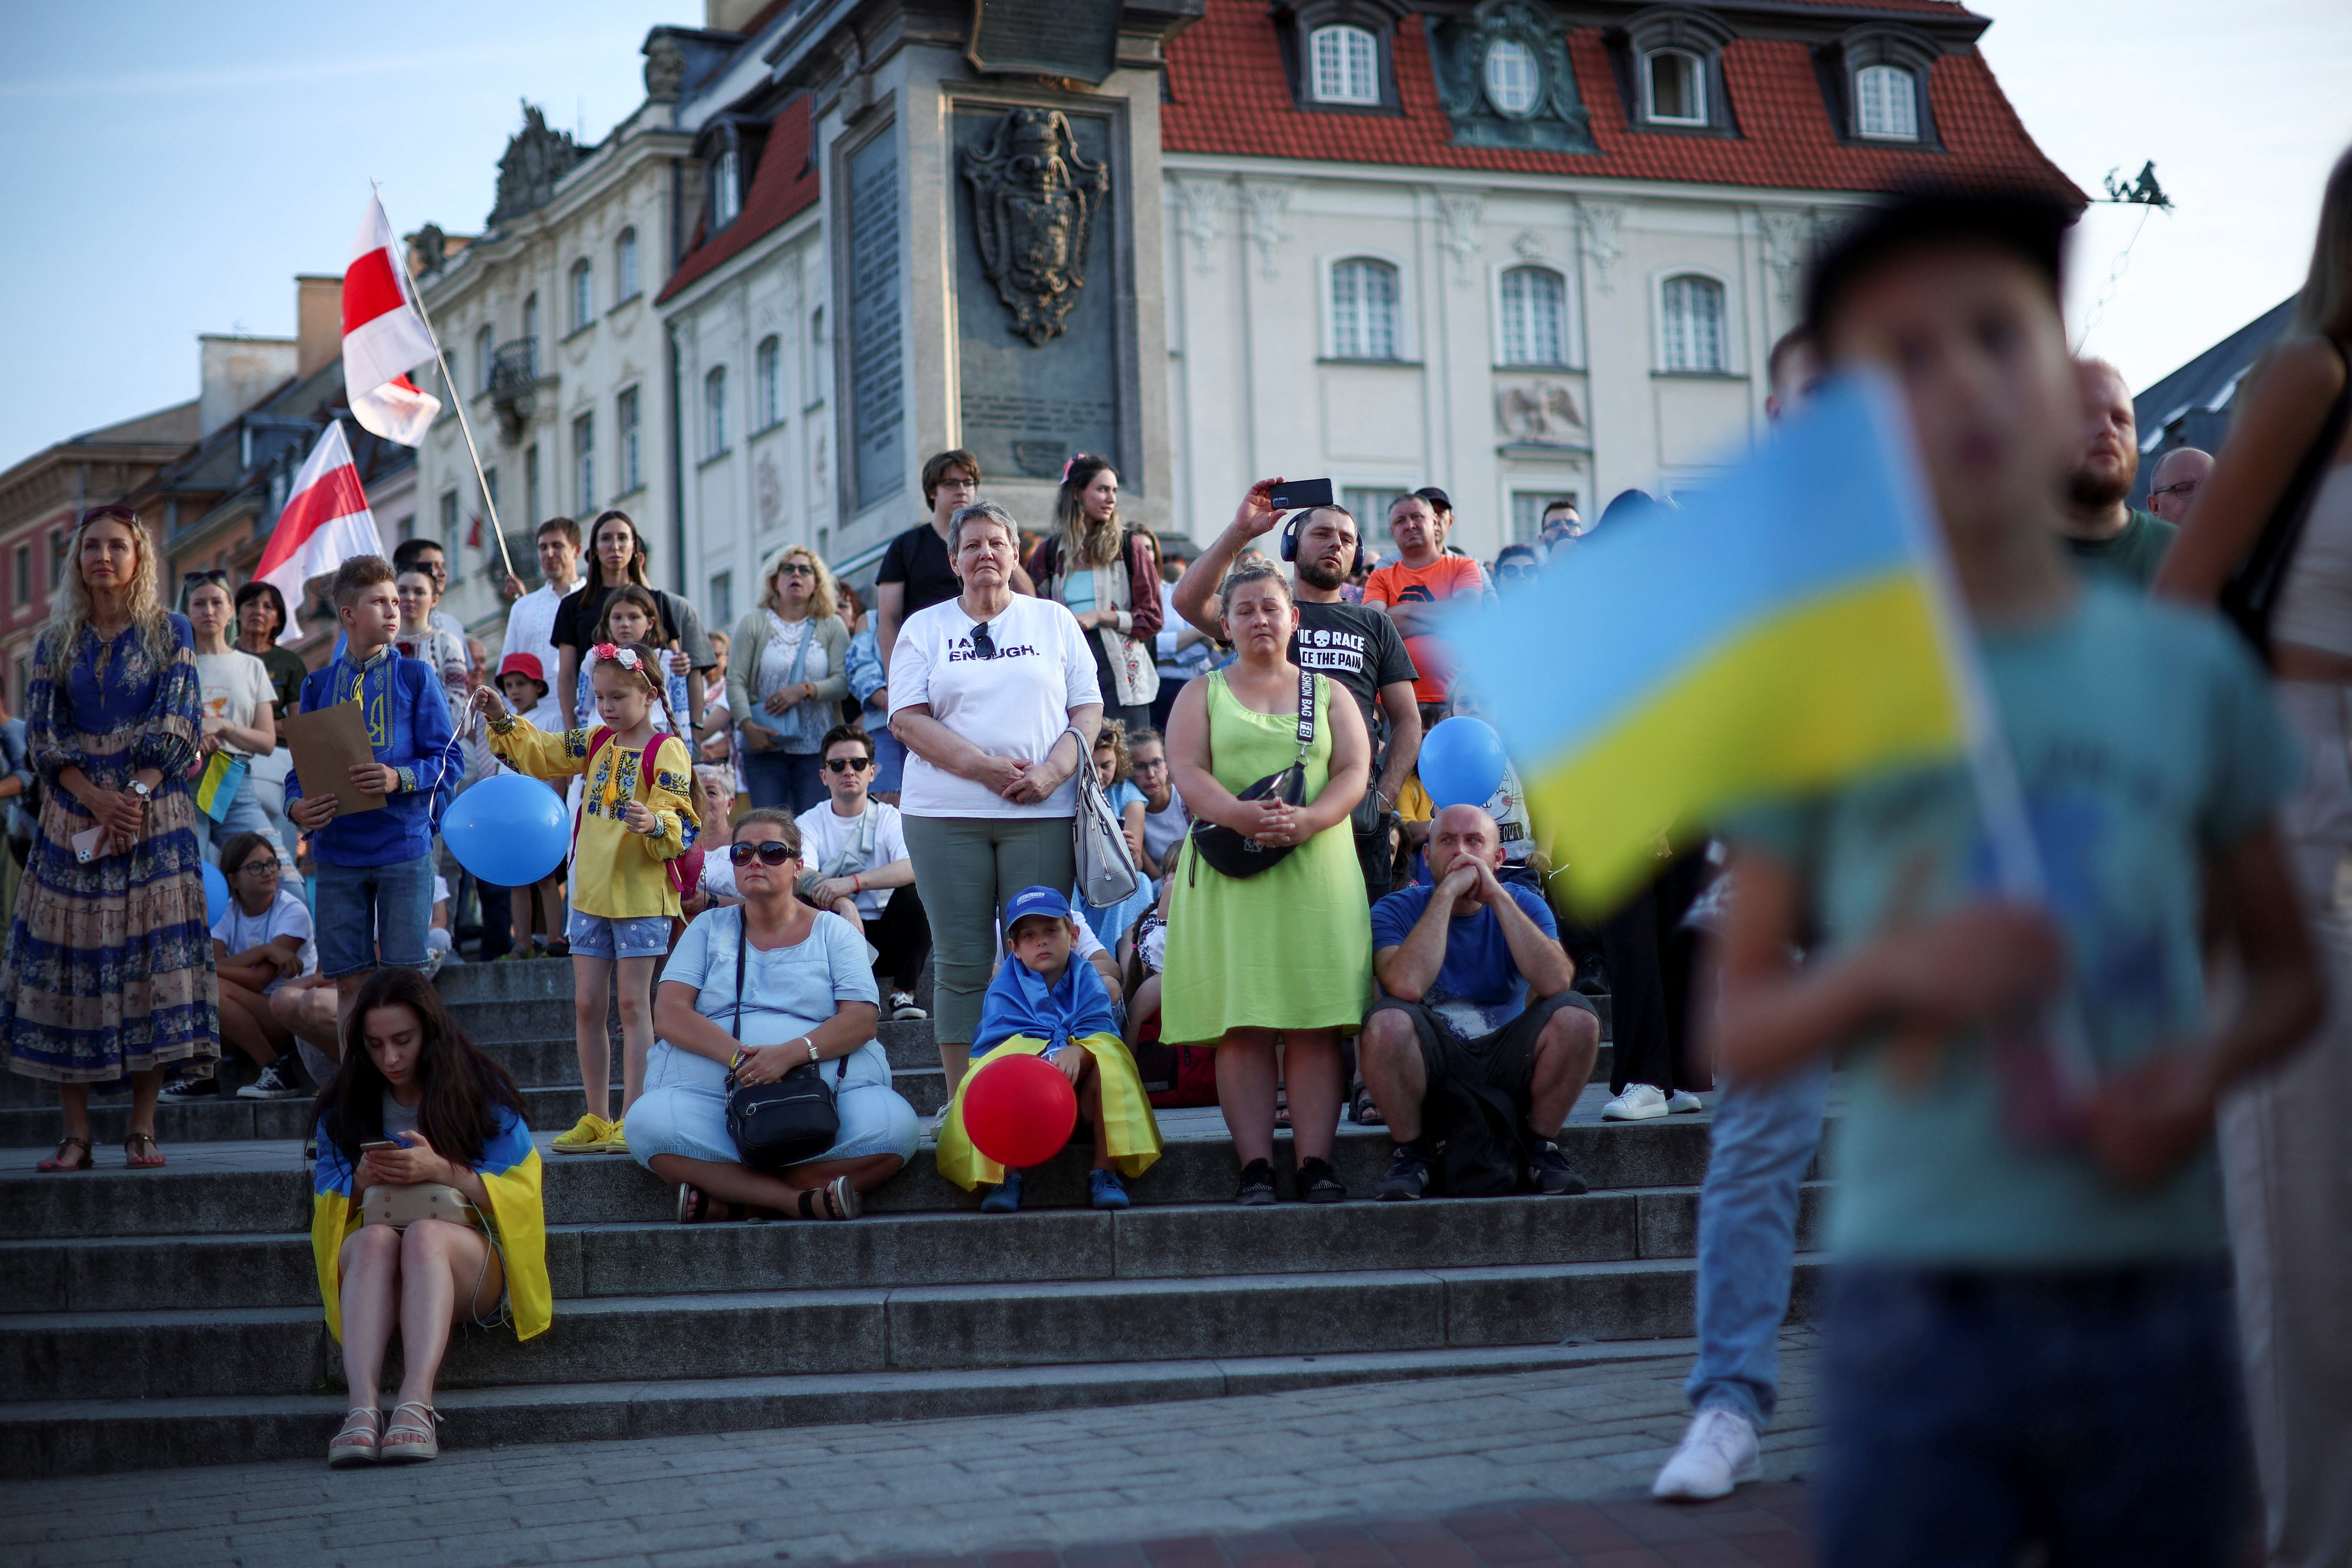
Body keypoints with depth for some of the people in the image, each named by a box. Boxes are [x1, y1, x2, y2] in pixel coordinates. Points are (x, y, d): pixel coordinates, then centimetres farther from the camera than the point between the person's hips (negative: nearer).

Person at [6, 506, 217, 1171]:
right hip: (72, 816, 2)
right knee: (68, 960, -3)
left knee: (152, 957, -7)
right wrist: (96, 799, -10)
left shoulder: (169, 632, 5)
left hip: (154, 812, -2)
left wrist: (137, 797, -14)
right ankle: (76, 1134, 0)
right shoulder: (57, 641, 11)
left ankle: (142, 1131, -3)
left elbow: (176, 728, -2)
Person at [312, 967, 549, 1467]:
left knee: (425, 1235, -36)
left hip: (473, 1264, -2)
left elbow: (519, 1195, -1)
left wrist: (442, 1172, -15)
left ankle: (416, 1404, -55)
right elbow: (328, 1212, 11)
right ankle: (363, 1406, -53)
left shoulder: (483, 1096, 5)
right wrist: (363, 1181, -11)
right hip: (374, 1268, 2)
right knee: (375, 1238, -34)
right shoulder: (344, 1108, 12)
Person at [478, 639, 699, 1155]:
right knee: (586, 1005, 8)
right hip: (591, 894, 7)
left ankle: (632, 1121, 1)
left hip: (642, 897, -7)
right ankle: (595, 1118, 15)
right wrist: (501, 719, 5)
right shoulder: (597, 743, 9)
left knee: (633, 1005, -2)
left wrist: (655, 825, -39)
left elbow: (679, 825, -18)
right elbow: (537, 753, 18)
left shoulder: (667, 751, -11)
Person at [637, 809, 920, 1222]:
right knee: (651, 1122, -32)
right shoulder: (709, 929, 18)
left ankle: (725, 1200, -26)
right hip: (712, 1088, 0)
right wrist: (737, 1056, -15)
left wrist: (793, 1053, -18)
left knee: (895, 1127, -31)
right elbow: (669, 1014, 4)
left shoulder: (834, 932, 15)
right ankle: (800, 1199, -29)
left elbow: (861, 1020, 1)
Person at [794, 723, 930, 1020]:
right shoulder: (808, 824, 5)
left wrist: (852, 883, -32)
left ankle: (903, 995, -18)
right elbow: (802, 875, -15)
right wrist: (842, 904, -36)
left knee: (915, 889, -26)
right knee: (801, 897, -26)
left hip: (885, 938, 0)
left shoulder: (891, 819, 3)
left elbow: (914, 866, -18)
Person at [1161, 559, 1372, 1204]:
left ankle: (1316, 1164, -7)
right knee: (1241, 1023, -7)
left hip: (1317, 867, 1)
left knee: (1316, 1022, -6)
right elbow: (1188, 772, 0)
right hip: (1229, 871, -1)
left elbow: (1354, 772, 4)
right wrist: (1243, 817, -19)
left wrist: (1306, 821, -15)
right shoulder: (1203, 693, 14)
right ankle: (1256, 1169, -7)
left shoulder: (1328, 693, 16)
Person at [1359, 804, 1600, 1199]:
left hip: (1508, 1065, 2)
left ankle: (1541, 1147, -4)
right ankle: (1411, 1152, -10)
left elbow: (1556, 983, -19)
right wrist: (1447, 892, -22)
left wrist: (1496, 895, -19)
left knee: (1576, 1015, -25)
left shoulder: (1524, 905, 2)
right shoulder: (1396, 911, -4)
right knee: (1388, 1022, -33)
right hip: (1431, 1070, -2)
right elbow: (1407, 986, -27)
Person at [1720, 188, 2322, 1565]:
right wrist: (1885, 971, -15)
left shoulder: (2190, 668, 6)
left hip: (2157, 1292, 3)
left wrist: (2209, 1064, -7)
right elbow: (1739, 1029, 4)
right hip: (1920, 1304, -2)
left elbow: (2289, 968, 14)